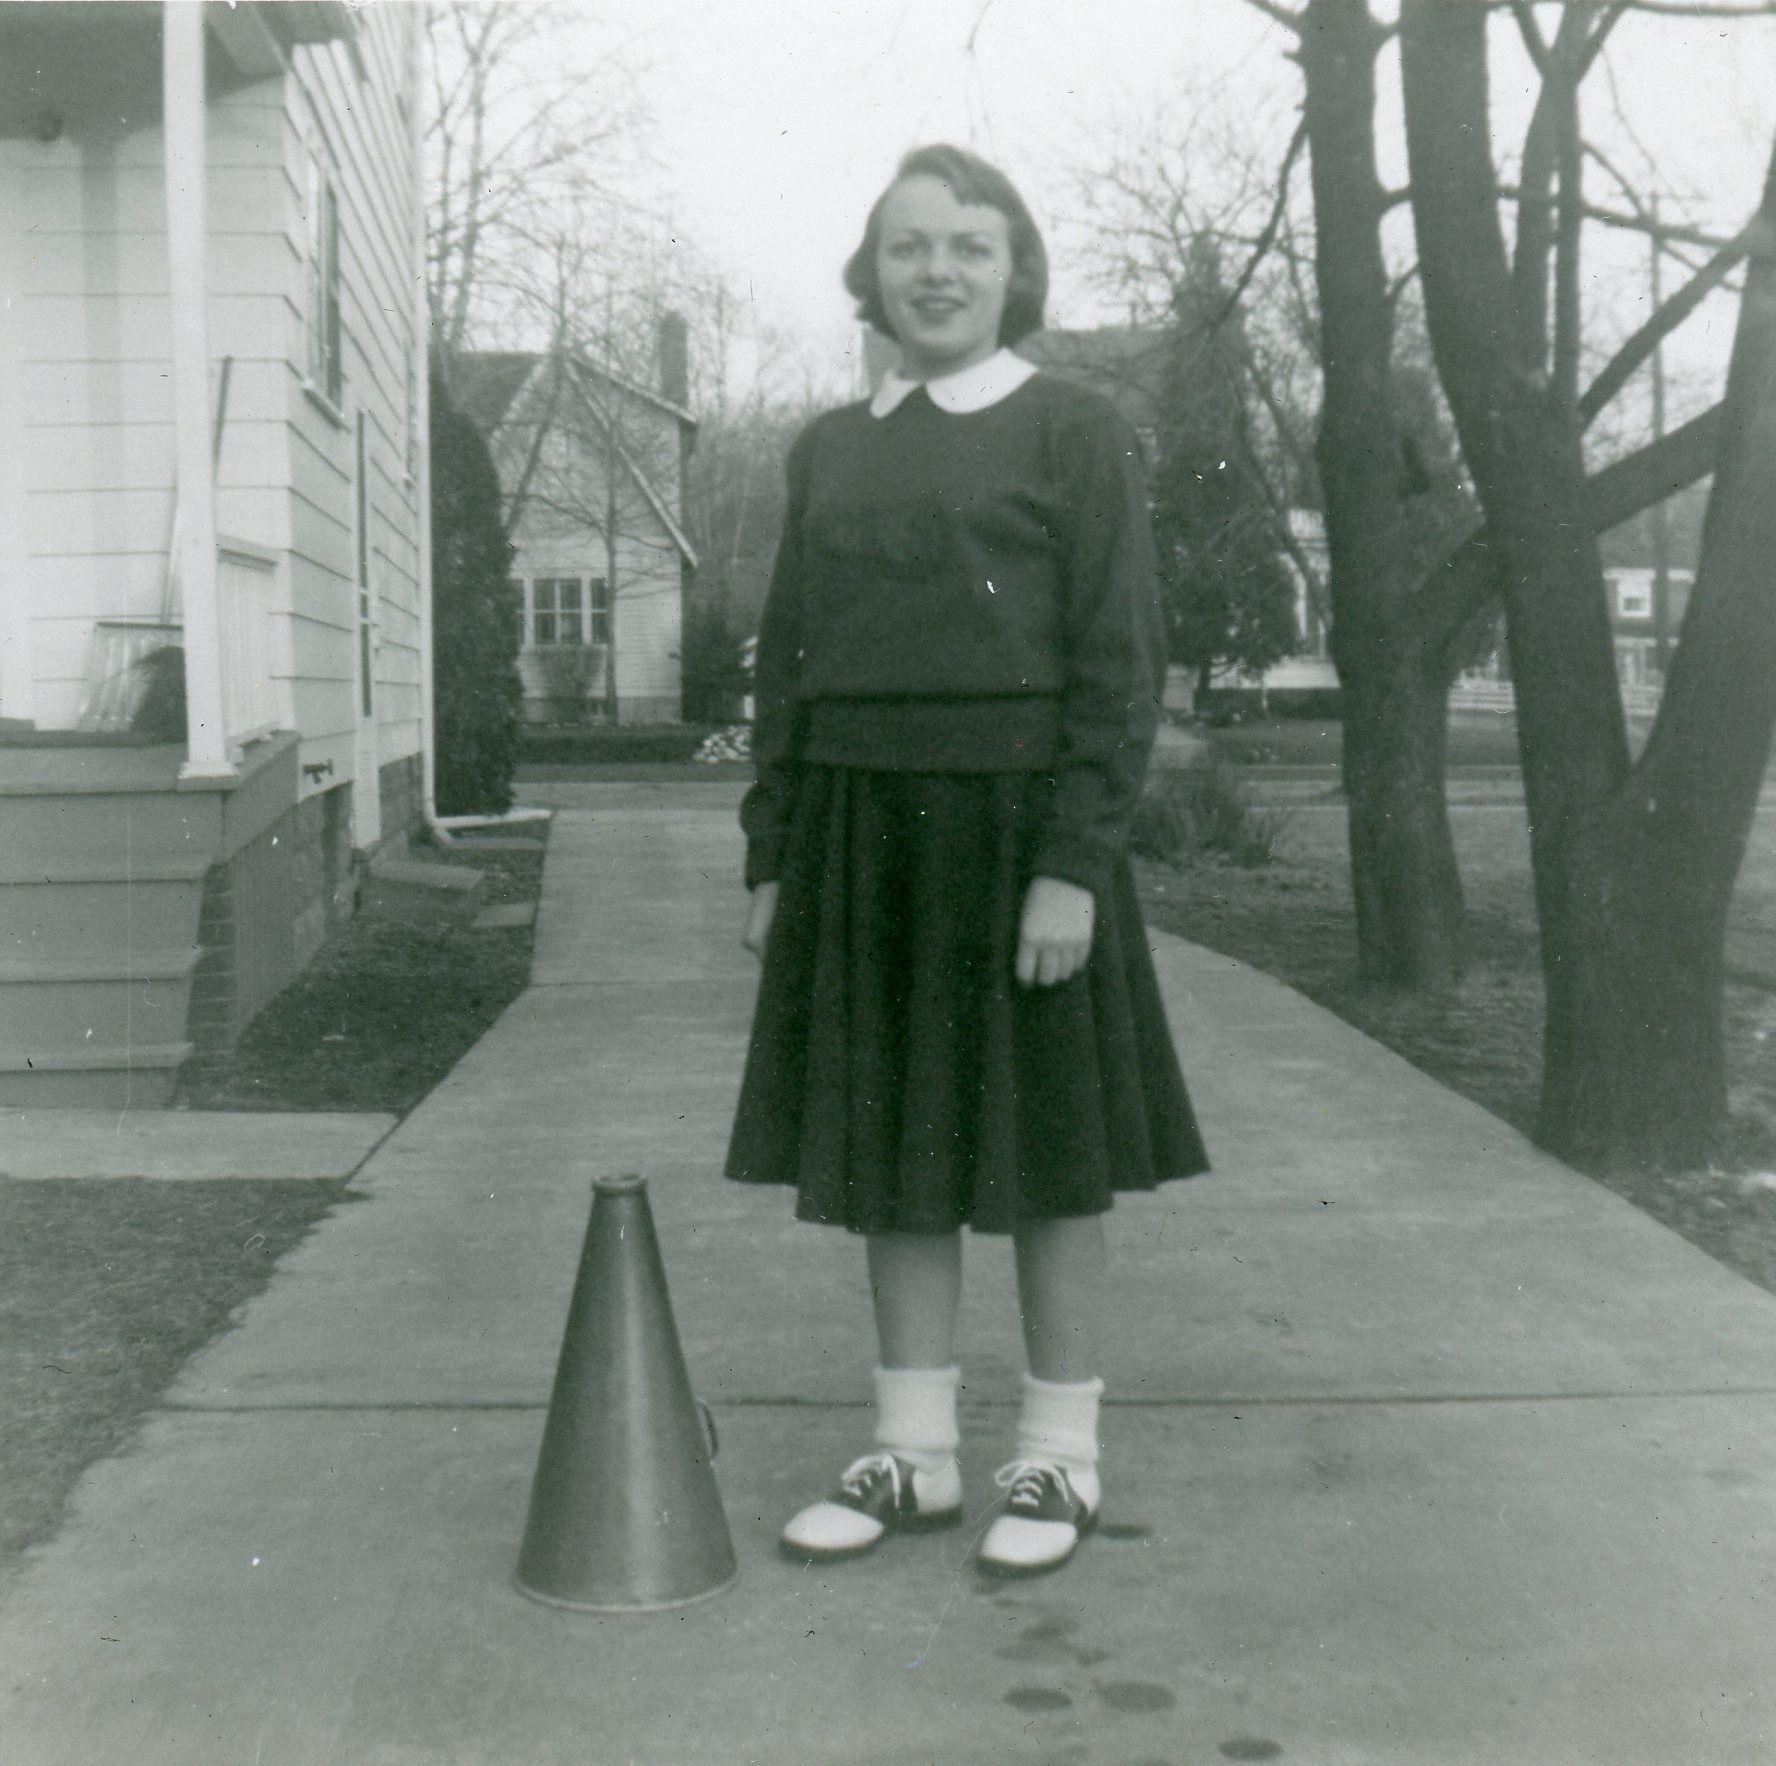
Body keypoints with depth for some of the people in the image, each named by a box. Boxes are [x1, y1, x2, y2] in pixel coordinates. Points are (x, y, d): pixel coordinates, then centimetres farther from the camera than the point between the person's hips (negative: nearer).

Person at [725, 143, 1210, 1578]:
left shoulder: (1077, 436, -2)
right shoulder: (830, 451, 12)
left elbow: (1121, 665, -7)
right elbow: (787, 664, 12)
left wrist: (1072, 863, -16)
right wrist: (774, 859, 7)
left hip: (1014, 827, -5)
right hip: (861, 833, 5)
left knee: (1046, 1149, 5)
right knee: (890, 1148, 10)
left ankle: (1060, 1459, 20)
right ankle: (915, 1453, 23)